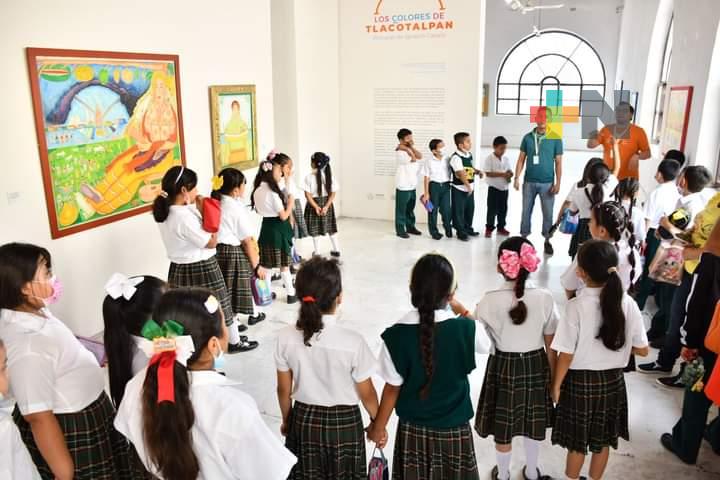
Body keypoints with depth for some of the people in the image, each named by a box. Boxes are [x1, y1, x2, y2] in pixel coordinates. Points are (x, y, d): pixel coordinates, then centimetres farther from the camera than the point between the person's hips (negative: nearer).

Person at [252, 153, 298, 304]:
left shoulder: (258, 189, 2)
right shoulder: (273, 191, -20)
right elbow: (283, 216, -18)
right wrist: (290, 203, -2)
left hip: (266, 227, 7)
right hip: (278, 229, -7)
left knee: (266, 263, 13)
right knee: (284, 264, 4)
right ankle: (291, 294, 14)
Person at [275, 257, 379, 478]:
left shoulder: (286, 337, -17)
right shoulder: (352, 342, -25)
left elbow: (284, 390, -3)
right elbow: (367, 394, -12)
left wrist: (286, 421, 15)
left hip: (303, 420, 3)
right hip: (344, 423, -2)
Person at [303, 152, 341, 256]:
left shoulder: (309, 177, -15)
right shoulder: (331, 176, -7)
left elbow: (308, 195, -16)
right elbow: (333, 193, -9)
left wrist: (316, 207, -15)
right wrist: (326, 206, -11)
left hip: (313, 204, -3)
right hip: (327, 204, 3)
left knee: (315, 229, 10)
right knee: (331, 227, 16)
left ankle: (317, 252, 18)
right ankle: (336, 250, 24)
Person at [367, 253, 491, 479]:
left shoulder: (396, 335, -21)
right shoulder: (465, 328, -19)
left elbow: (392, 388, -12)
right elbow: (486, 345, 5)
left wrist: (378, 427, 4)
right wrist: (463, 312, 15)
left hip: (413, 428, 0)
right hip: (454, 427, 0)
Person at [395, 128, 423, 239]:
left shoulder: (411, 150, 11)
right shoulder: (399, 152, -15)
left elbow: (420, 156, -4)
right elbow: (413, 159, -20)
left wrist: (411, 147, -8)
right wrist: (407, 148, -11)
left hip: (412, 185, 8)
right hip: (403, 186, -8)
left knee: (410, 208, 18)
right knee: (401, 209, 1)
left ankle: (410, 227, 29)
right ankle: (400, 230, 8)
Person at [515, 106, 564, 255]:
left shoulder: (556, 139, -1)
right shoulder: (528, 138, 4)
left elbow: (558, 163, 0)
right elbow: (521, 159, 7)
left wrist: (558, 183, -6)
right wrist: (517, 178, -1)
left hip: (547, 183, -1)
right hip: (529, 182, 2)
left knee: (548, 213, 4)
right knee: (526, 211, 9)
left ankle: (547, 241, 15)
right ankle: (524, 238, 19)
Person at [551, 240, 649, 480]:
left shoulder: (576, 306, -22)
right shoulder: (628, 303, -11)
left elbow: (566, 355, -17)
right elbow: (642, 350, -2)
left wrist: (556, 385, -3)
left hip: (580, 381, -3)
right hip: (612, 381, 4)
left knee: (577, 443, 15)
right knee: (602, 442, 22)